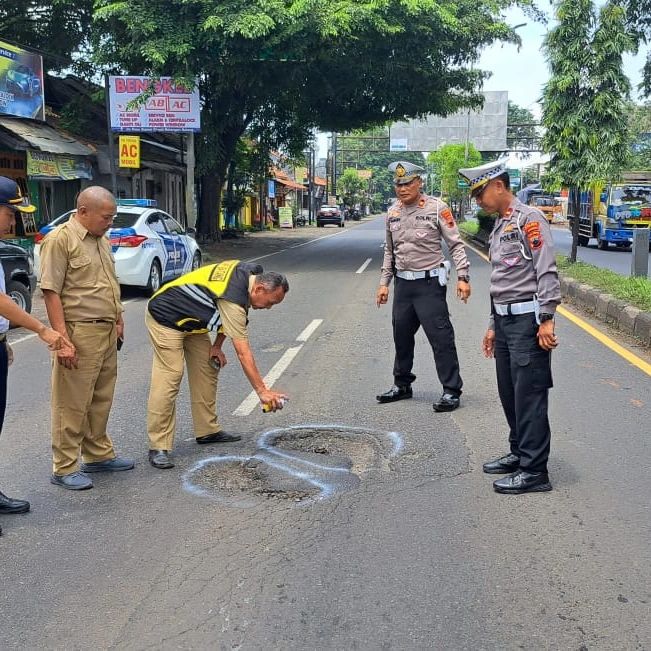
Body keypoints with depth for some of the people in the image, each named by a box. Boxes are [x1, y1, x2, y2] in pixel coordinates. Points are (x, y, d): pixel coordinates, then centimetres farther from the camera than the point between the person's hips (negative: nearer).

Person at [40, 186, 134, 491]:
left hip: (107, 332, 9)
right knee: (72, 405, -1)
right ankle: (64, 468, 8)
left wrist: (117, 320, 18)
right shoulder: (60, 240, -12)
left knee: (101, 400, 17)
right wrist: (61, 339, -22)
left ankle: (99, 455, 29)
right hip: (80, 334, -8)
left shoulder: (101, 240, 14)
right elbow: (51, 292, -17)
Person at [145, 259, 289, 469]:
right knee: (169, 377, -16)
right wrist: (262, 391, -28)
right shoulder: (234, 299, -32)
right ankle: (158, 447, -13)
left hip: (191, 320, 10)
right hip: (165, 317, -10)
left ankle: (208, 430, 17)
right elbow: (243, 352, -31)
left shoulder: (251, 271, -5)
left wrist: (217, 345, 1)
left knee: (208, 369, 8)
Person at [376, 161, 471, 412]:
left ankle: (451, 391, 0)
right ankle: (402, 385, 29)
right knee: (401, 335, 14)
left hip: (430, 283, -6)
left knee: (440, 336, -7)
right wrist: (384, 283, 15)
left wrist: (463, 277, -14)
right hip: (403, 283, 6)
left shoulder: (436, 208, -7)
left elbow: (456, 244, -6)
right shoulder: (392, 213, 10)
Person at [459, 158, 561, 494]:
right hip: (505, 321, 9)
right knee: (509, 393, 14)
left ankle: (534, 471, 0)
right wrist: (493, 325, 22)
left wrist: (546, 319, -21)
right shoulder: (498, 228, 18)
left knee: (529, 395, -6)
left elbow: (547, 271, -16)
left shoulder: (529, 219, -9)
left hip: (528, 320, -9)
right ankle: (519, 453, 28)